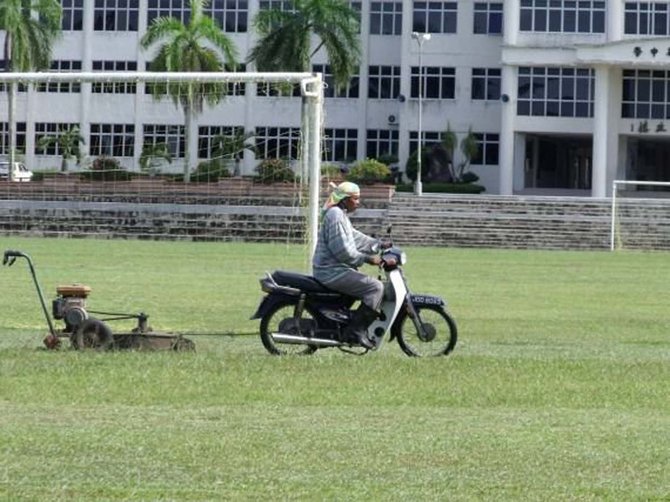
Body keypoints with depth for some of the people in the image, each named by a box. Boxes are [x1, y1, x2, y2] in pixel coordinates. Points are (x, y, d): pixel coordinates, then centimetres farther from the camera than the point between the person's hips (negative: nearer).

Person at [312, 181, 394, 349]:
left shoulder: (341, 215, 20)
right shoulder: (335, 216, -15)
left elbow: (355, 237, 22)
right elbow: (343, 250, -22)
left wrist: (379, 245, 12)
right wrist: (368, 259, -20)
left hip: (334, 268, 11)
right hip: (332, 271, -11)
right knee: (375, 287, -18)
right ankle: (357, 329, -22)